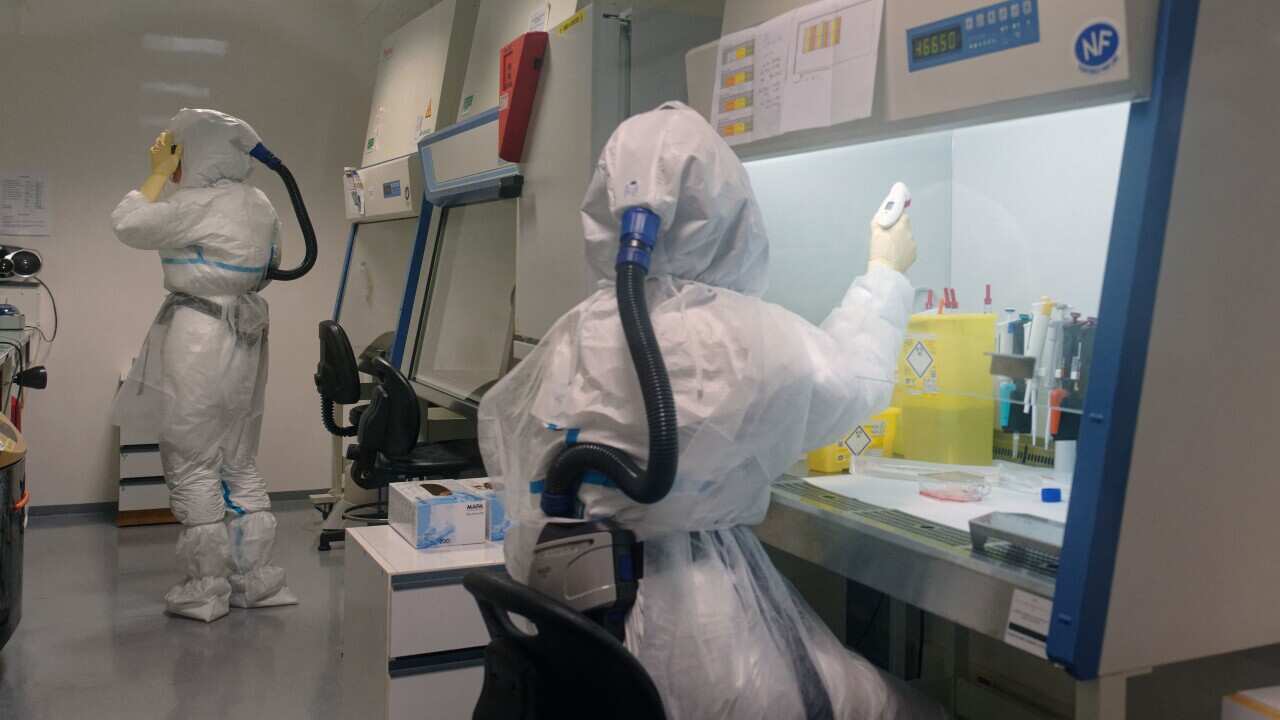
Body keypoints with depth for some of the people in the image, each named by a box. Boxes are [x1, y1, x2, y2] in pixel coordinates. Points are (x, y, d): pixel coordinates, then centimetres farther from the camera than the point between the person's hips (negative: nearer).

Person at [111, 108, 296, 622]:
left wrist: (158, 173, 2)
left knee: (191, 465, 1)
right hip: (245, 339, 9)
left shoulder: (201, 204, -15)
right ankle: (256, 581, 17)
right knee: (240, 463, 13)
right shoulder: (259, 205, 12)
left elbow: (128, 225, -7)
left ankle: (206, 592, 7)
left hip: (198, 340, -9)